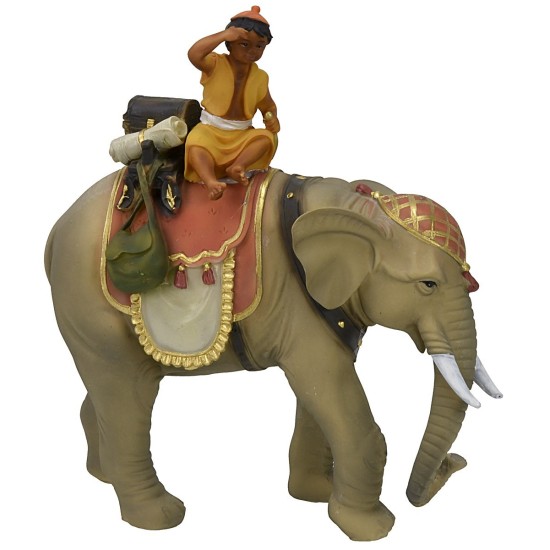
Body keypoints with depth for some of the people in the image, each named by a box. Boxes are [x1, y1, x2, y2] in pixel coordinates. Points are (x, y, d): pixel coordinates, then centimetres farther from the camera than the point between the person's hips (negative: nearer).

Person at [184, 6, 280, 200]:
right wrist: (223, 35, -33)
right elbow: (194, 54, -33)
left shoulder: (260, 77, 4)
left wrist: (271, 117, -7)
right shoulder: (215, 64, -10)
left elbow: (268, 105, 18)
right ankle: (211, 181, -56)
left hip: (242, 134, 4)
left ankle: (238, 166, -37)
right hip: (210, 129, -4)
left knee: (268, 137, -22)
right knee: (196, 145, -35)